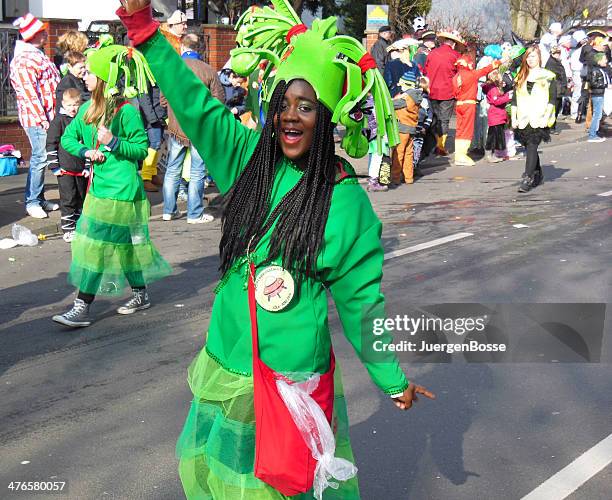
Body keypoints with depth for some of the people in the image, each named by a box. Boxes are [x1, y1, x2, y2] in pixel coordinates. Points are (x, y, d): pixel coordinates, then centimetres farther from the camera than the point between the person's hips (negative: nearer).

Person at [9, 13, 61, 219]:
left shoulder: (38, 54, 16)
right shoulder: (23, 60, -14)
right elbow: (29, 92, -18)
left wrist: (53, 114, 17)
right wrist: (42, 118, -19)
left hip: (48, 115, 9)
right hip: (36, 117, -9)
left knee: (42, 157, 12)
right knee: (39, 157, -6)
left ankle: (39, 198, 20)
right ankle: (32, 202, 3)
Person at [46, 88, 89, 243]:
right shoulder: (58, 121, -5)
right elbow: (51, 144, -5)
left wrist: (89, 166, 9)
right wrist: (54, 166, -8)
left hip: (81, 169, 4)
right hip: (65, 168, -4)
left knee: (82, 198, 12)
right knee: (68, 199, -4)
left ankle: (79, 226, 25)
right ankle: (68, 229, 3)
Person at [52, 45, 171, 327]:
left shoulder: (126, 111, -13)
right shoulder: (87, 109, 9)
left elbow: (141, 148, -10)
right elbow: (67, 138, 14)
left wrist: (113, 142, -22)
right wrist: (87, 152, -4)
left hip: (119, 191, -7)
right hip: (98, 187, 7)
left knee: (96, 246, -8)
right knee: (124, 246, 15)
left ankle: (82, 309, -4)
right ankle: (141, 294, 29)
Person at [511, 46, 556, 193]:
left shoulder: (547, 76, 3)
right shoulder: (520, 78, 15)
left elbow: (552, 99, -1)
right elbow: (515, 99, 15)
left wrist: (546, 117, -11)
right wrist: (513, 118, 6)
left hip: (539, 119, -5)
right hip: (523, 120, 5)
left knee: (532, 146, -17)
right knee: (529, 147, 9)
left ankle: (527, 179, -21)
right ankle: (538, 174, 27)